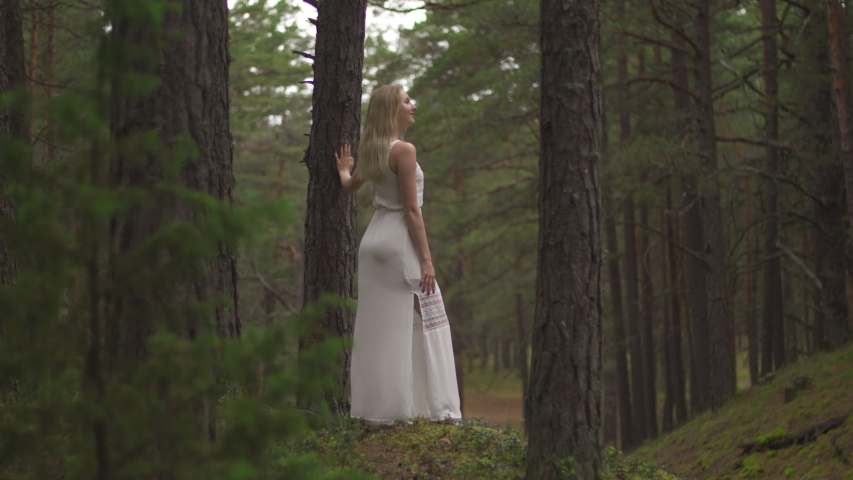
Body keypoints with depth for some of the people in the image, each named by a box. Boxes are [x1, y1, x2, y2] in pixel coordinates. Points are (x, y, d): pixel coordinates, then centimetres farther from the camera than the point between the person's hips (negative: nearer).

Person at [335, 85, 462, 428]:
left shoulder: (371, 151, 10)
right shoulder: (404, 151, -13)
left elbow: (349, 187, 26)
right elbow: (412, 210, -15)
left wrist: (344, 170, 49)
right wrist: (426, 259, -14)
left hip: (373, 239, 8)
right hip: (400, 242, -8)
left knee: (376, 328, 8)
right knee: (423, 322, -1)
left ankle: (376, 411, 10)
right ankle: (437, 407, 1)